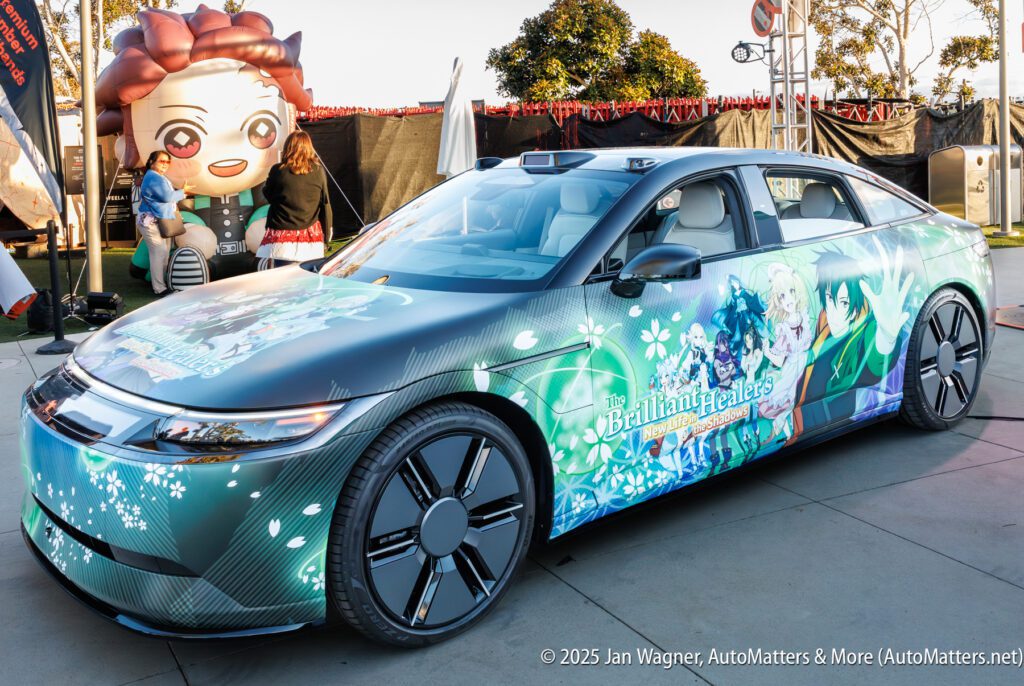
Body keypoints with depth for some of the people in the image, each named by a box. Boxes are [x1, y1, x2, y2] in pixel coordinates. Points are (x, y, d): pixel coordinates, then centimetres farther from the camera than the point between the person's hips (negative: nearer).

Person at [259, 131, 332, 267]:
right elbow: (325, 203, 3)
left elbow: (267, 194, 9)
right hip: (310, 235, 1)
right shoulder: (318, 172, -3)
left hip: (281, 235, -1)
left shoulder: (277, 171, -7)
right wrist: (327, 228, 14)